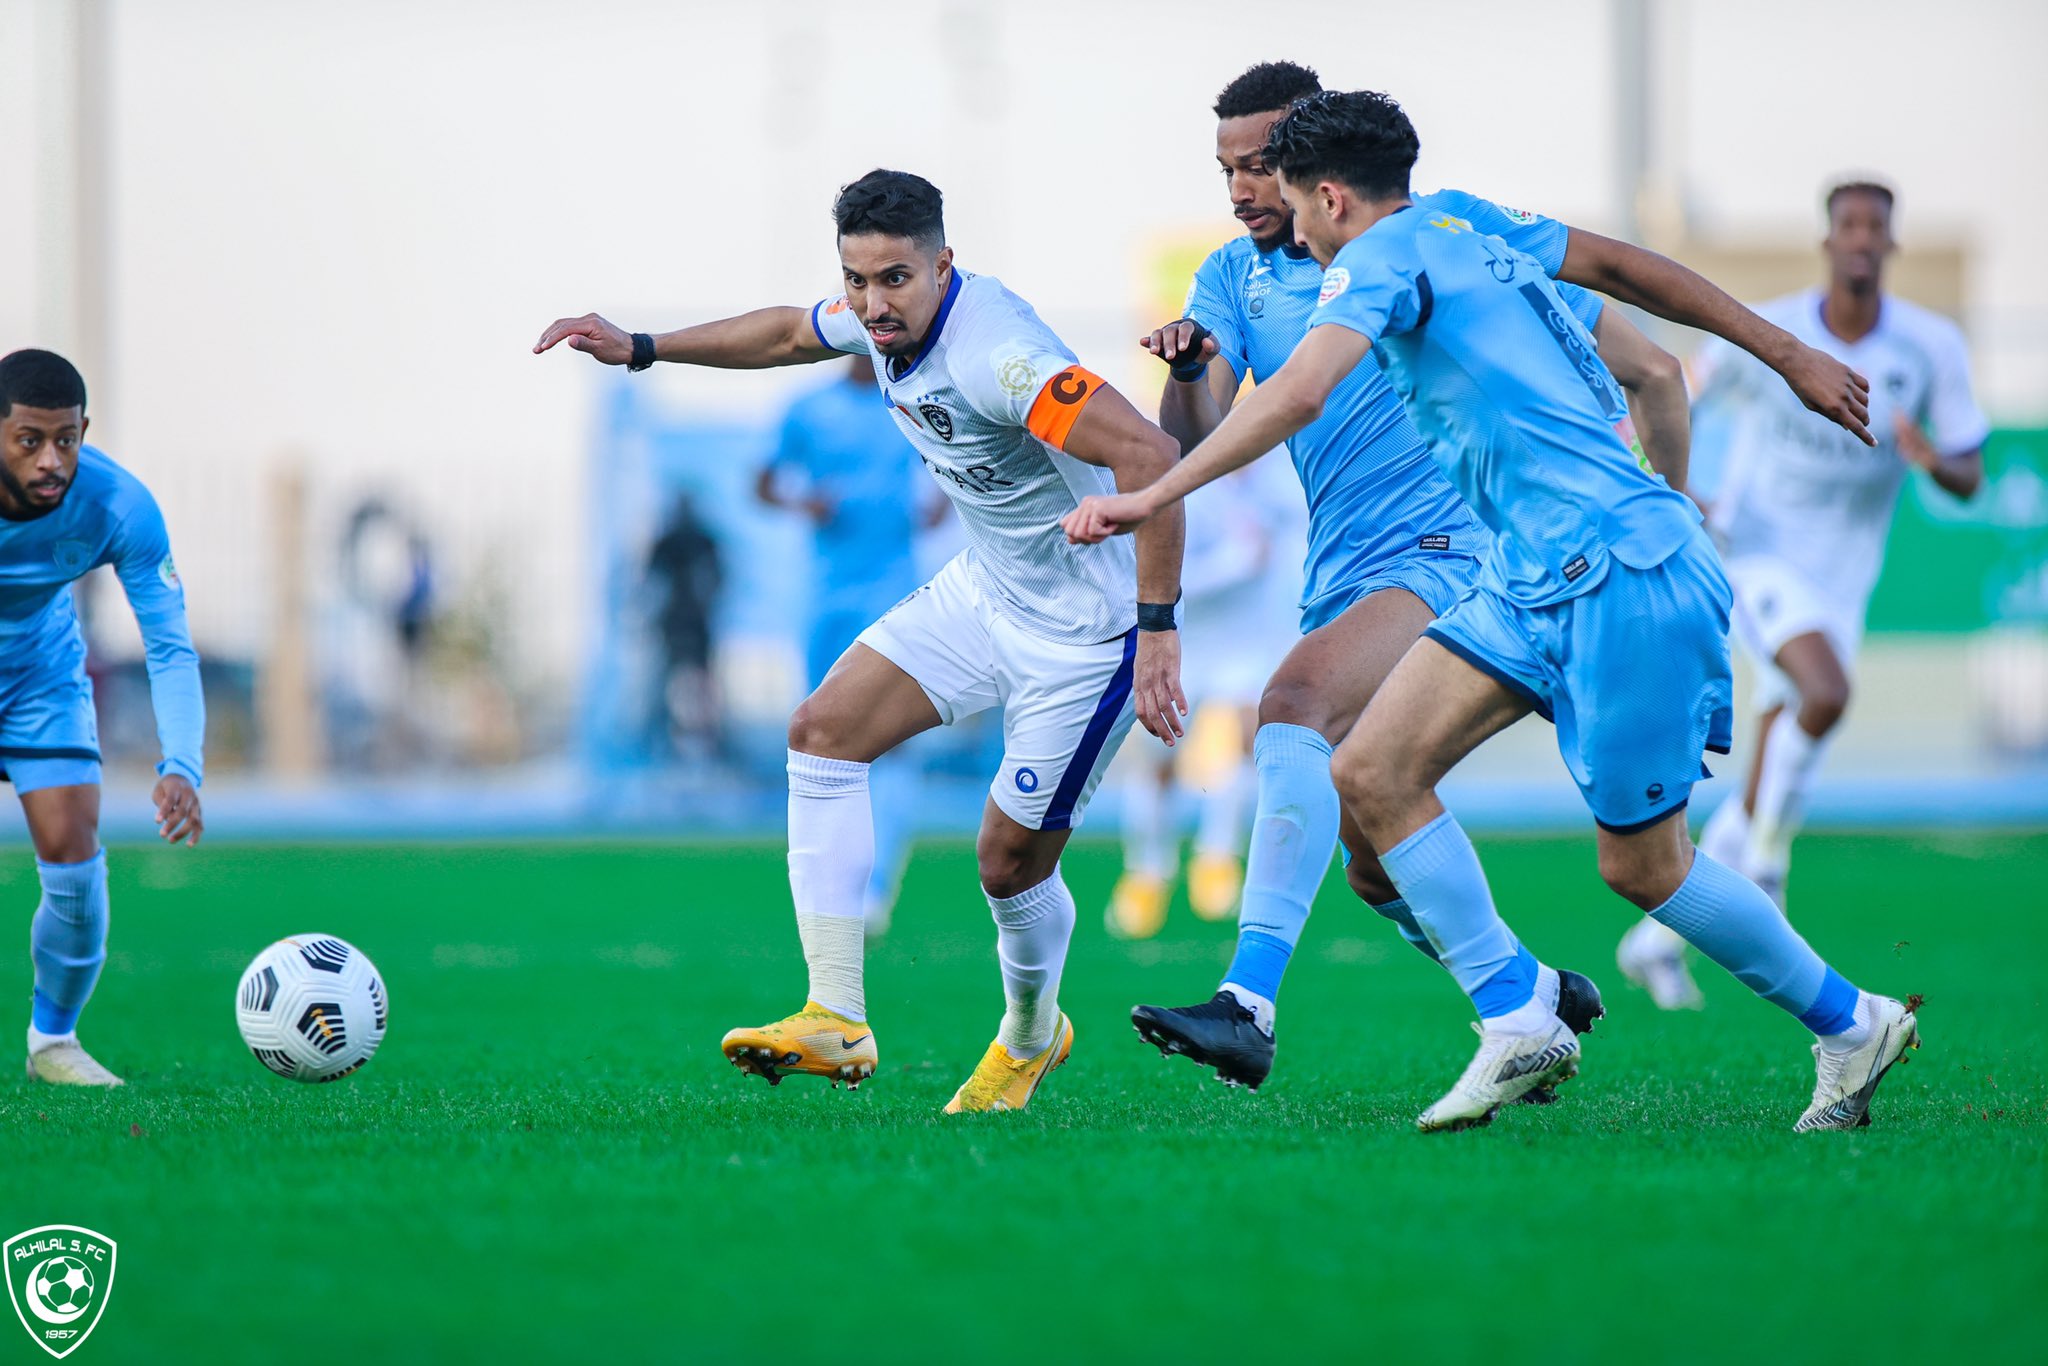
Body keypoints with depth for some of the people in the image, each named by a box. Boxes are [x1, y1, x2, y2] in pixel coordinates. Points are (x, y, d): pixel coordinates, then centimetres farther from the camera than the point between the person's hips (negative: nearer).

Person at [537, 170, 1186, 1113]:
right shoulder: (882, 322, -4)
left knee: (1010, 861, -1)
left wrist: (1157, 629, -41)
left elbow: (1148, 455, -39)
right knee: (824, 731, -2)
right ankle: (837, 1019, -2)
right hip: (984, 589, 9)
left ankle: (1031, 1038, 32)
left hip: (1084, 627, -9)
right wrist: (639, 348, 21)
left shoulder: (997, 355, -33)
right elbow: (788, 332, 20)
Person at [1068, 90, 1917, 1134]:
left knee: (1640, 865, 0)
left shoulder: (1387, 253, -6)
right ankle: (1519, 1026, -2)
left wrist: (1151, 498, -21)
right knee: (1371, 772, -2)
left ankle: (1851, 1025, 17)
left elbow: (1300, 392, -22)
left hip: (1620, 572, -9)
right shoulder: (1480, 247, 21)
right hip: (1537, 577, 9)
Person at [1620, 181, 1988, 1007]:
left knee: (1762, 800, 6)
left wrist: (1932, 460, -24)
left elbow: (1971, 480, -2)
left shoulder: (1931, 347, -5)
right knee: (1827, 694, -32)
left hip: (1839, 588, 4)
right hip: (1755, 559, -4)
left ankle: (1655, 939, 22)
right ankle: (1764, 874, -15)